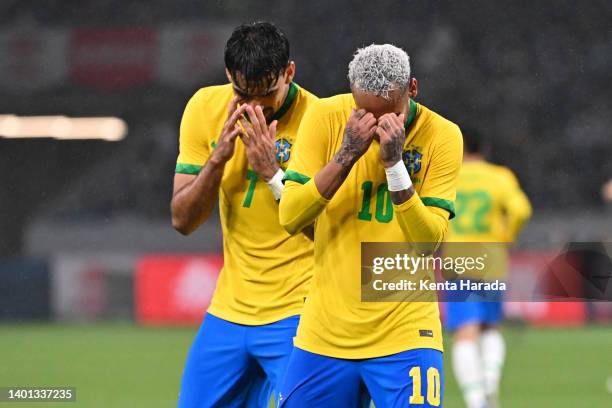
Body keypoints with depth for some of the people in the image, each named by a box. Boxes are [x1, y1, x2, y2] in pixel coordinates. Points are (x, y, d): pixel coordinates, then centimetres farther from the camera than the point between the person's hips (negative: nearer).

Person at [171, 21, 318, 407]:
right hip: (230, 308, 5)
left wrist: (271, 172, -24)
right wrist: (218, 157, -15)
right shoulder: (205, 108, -1)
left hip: (296, 309, -5)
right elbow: (182, 220, 0)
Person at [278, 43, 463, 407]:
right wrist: (347, 154, -17)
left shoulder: (442, 135, -6)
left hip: (405, 333, -2)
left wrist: (395, 162, -22)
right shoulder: (326, 117, -3)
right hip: (325, 333, 2)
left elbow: (428, 241, -13)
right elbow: (290, 219, -8)